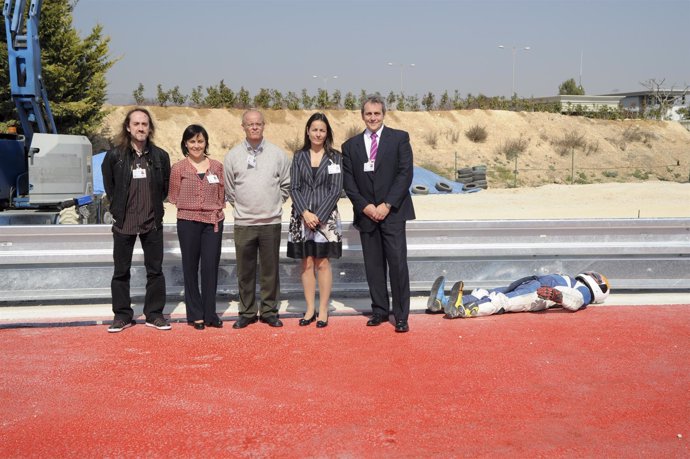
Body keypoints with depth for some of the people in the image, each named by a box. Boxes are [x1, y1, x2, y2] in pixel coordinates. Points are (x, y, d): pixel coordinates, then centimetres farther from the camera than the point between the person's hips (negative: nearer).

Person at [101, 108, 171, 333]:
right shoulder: (115, 155, -4)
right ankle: (122, 315, 17)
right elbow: (109, 185, 7)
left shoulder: (160, 156, 0)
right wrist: (119, 207, 5)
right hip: (123, 223, -1)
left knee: (155, 270, 7)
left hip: (152, 222, 1)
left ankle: (154, 314, 17)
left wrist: (155, 206, 7)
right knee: (121, 271, 6)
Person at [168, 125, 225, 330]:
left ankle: (210, 314, 9)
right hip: (188, 222, -1)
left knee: (211, 267, 1)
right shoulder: (178, 168, 1)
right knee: (190, 267, 5)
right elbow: (174, 196, 6)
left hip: (213, 222, 1)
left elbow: (221, 195, 12)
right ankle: (195, 315, 13)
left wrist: (215, 209, 2)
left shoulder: (217, 166, 7)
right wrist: (190, 207, 0)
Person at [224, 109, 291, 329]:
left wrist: (274, 203, 9)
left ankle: (269, 311, 16)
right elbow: (228, 189, 11)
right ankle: (247, 312, 16)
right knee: (245, 271, 6)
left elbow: (286, 185, 12)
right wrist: (240, 206, 9)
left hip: (271, 222, 0)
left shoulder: (278, 154, 3)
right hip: (243, 223, 0)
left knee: (270, 270, 6)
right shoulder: (232, 155, 3)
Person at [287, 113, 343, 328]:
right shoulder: (299, 156, 7)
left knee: (322, 263, 1)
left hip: (326, 216, -2)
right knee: (306, 263, 5)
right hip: (302, 216, 2)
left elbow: (336, 190, -3)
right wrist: (305, 213, -11)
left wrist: (318, 215, -11)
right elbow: (294, 188, 2)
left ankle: (323, 310, 8)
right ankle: (310, 309, 13)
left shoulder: (335, 157, 2)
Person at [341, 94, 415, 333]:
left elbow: (405, 173, -4)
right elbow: (348, 182, 7)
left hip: (392, 212, -3)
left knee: (398, 264, -6)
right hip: (366, 214, 3)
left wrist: (387, 205, -11)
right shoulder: (350, 146, 11)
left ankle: (401, 316, 0)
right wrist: (365, 206, -7)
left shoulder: (399, 138, 4)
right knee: (373, 266, 6)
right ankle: (380, 311, 16)